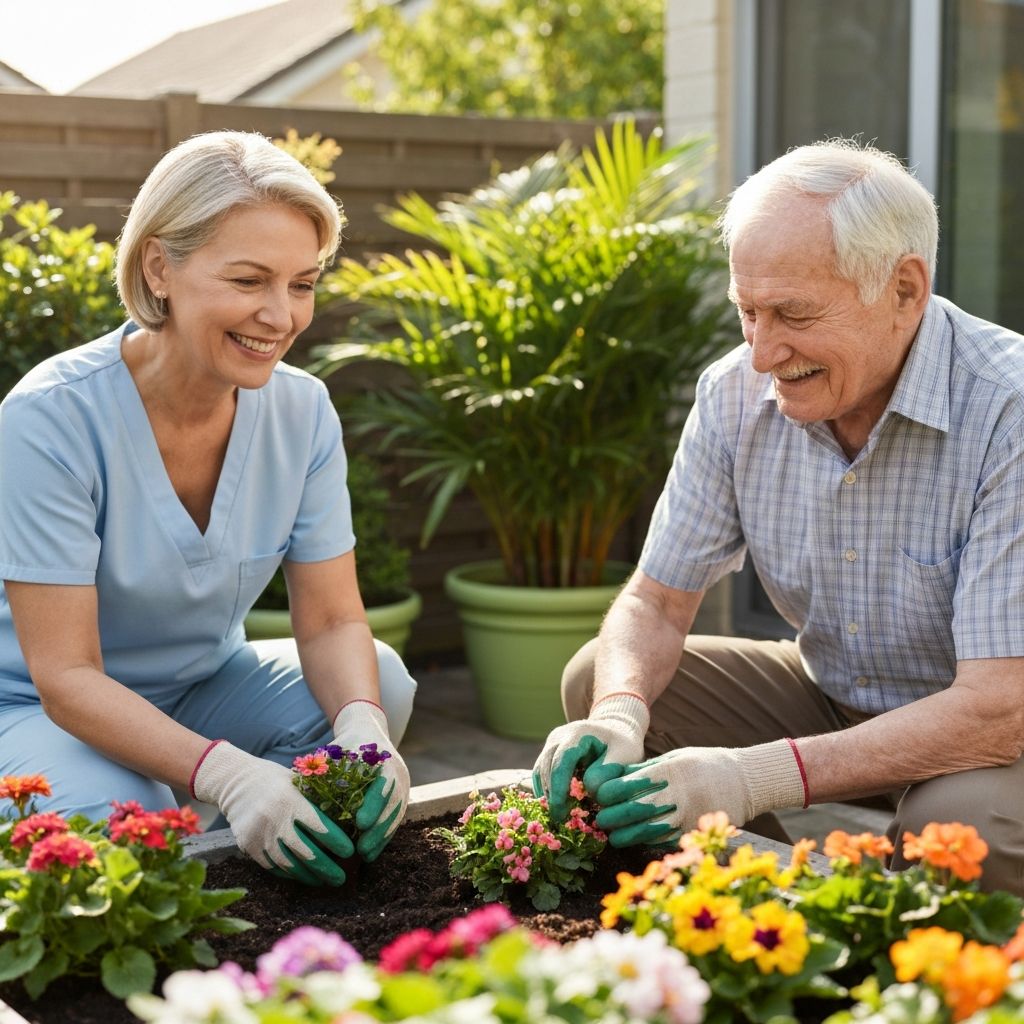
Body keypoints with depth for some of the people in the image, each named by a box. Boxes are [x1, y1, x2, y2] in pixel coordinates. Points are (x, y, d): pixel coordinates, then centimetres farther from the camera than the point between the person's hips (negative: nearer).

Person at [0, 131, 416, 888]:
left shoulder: (303, 412, -10)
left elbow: (332, 621, -9)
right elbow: (66, 675, -27)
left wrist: (362, 729, -33)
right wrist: (225, 772, -42)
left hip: (205, 685, 5)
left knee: (382, 679, -20)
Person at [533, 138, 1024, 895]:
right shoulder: (736, 394, -10)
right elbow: (658, 599, -4)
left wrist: (757, 776, -40)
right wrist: (619, 714, -28)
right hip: (831, 699, 6)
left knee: (962, 821, -37)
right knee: (598, 680, -5)